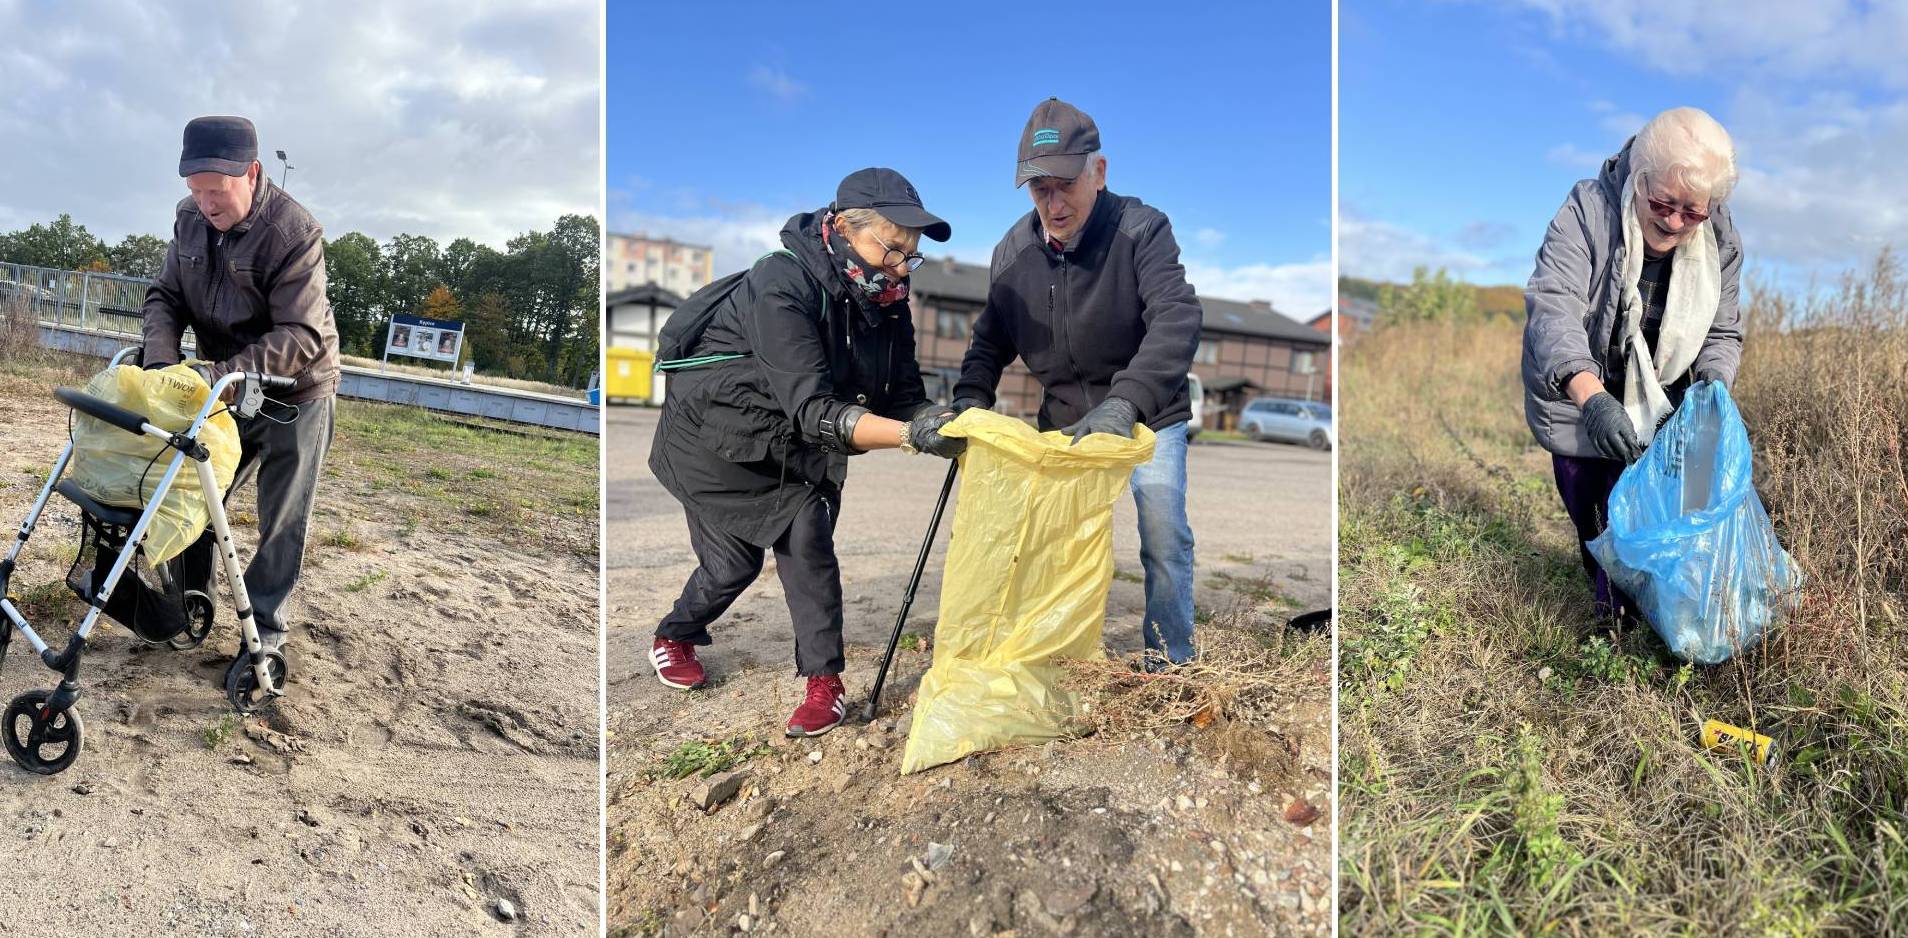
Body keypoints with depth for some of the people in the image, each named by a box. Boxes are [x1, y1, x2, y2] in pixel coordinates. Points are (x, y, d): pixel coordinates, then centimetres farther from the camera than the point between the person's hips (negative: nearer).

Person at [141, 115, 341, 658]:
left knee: (282, 521, 0)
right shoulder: (190, 219, -5)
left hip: (295, 394, -6)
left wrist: (221, 372, -36)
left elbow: (301, 337, -28)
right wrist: (161, 358, -19)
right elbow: (165, 297, 1)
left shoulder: (294, 233, -26)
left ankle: (265, 627, 11)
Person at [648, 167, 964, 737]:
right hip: (716, 439, -5)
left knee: (807, 536, -14)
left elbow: (903, 396, -11)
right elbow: (814, 412, -42)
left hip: (791, 445, 5)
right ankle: (675, 637, 34)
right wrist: (910, 434, -53)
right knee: (734, 562, 3)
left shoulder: (885, 301, -12)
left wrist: (941, 421, -34)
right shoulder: (782, 286, -34)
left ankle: (824, 679, -1)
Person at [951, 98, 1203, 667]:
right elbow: (990, 341, 5)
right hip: (1064, 422, 4)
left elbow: (1177, 320, -35)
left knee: (1163, 537, -9)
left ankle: (1170, 667, 9)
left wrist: (1124, 401, -50)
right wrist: (971, 399, -16)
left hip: (1147, 418, -4)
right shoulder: (1013, 251, -6)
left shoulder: (1141, 229, -21)